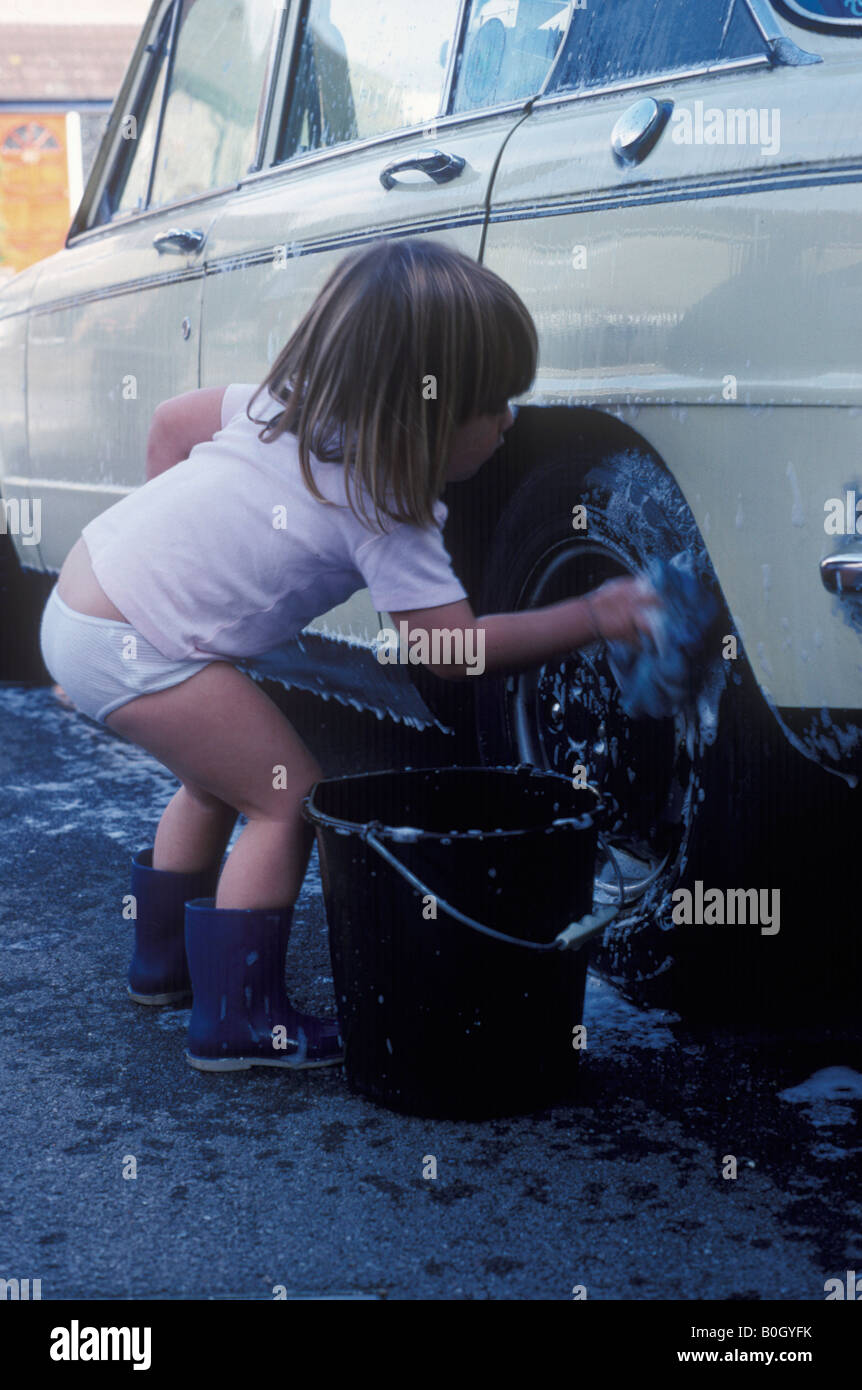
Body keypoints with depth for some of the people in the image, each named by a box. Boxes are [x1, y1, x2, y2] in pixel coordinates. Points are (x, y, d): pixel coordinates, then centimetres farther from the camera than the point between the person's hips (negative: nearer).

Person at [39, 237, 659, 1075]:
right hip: (133, 650, -9)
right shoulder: (383, 510, -18)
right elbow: (456, 649, -14)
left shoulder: (287, 402, 6)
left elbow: (172, 421, 18)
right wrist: (594, 618, -10)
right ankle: (237, 1023, 0)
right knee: (289, 799, -5)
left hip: (83, 595, 9)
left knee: (218, 782, 24)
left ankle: (163, 964, 38)